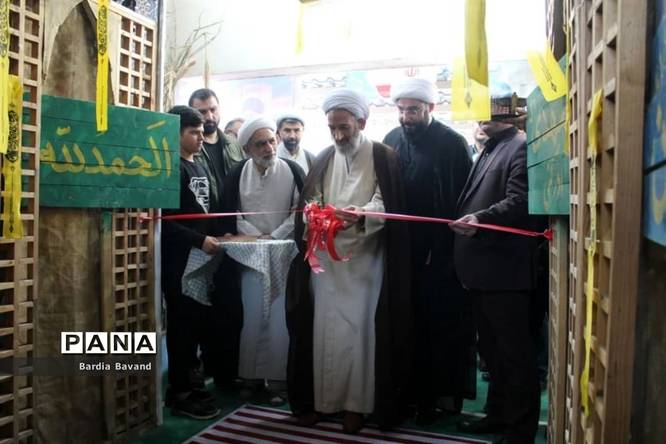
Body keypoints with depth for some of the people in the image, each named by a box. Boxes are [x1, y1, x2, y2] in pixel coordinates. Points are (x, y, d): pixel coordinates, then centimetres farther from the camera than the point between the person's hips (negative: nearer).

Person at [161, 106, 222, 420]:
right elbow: (165, 220, -16)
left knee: (199, 321, 10)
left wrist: (219, 234, 8)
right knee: (182, 323, -2)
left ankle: (185, 384, 23)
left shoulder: (201, 168, 17)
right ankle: (179, 393, 10)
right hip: (178, 258, -8)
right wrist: (200, 240, -18)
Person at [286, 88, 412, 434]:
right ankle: (318, 398, 20)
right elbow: (309, 201, 7)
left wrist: (361, 215, -31)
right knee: (323, 328, 7)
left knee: (358, 330, 0)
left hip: (364, 258, -3)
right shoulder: (324, 159, 13)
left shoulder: (384, 157, -1)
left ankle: (356, 402, 14)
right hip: (325, 257, 4)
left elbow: (385, 204, -10)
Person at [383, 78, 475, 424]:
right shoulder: (391, 141, 6)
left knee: (440, 326, 7)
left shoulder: (453, 143, -5)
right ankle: (405, 390, 26)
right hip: (402, 251, 3)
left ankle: (440, 391, 23)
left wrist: (454, 247, -11)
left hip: (441, 253, -3)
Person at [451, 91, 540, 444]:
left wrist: (480, 219, -29)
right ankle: (498, 414, 34)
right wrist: (465, 221, 12)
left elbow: (519, 201, -21)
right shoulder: (488, 150, 20)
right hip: (481, 267, 10)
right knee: (491, 348, 19)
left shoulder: (522, 147, -8)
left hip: (505, 269, -9)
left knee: (514, 351, 3)